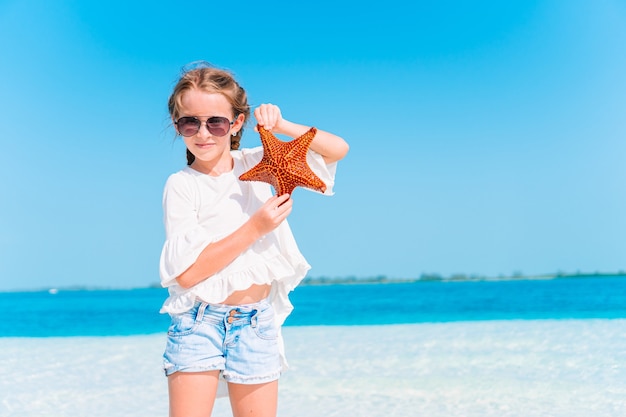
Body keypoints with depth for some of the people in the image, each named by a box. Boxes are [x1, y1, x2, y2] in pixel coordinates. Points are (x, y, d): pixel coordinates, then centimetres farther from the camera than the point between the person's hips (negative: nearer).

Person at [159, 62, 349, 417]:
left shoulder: (256, 164, 2)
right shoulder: (181, 185, -6)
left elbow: (338, 149, 2)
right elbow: (187, 273, -15)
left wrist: (280, 125, -12)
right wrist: (255, 228, -19)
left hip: (256, 322, 3)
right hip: (199, 320, -2)